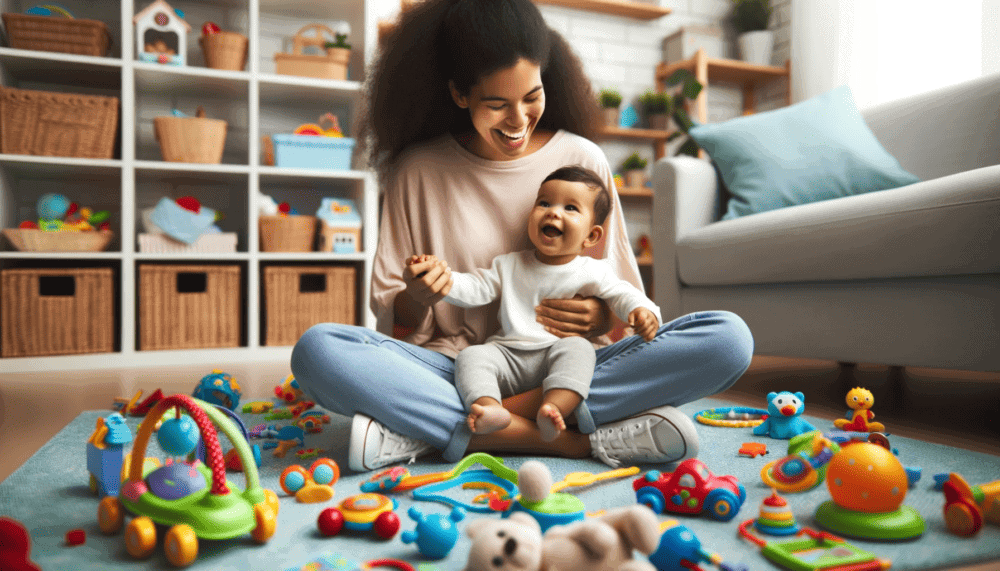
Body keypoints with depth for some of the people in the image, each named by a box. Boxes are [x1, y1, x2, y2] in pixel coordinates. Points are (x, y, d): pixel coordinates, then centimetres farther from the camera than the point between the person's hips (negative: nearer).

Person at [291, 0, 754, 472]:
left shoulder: (581, 159, 5)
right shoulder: (418, 171, 3)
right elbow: (393, 318, 6)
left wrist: (601, 318, -13)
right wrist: (417, 300, -18)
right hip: (457, 367, -1)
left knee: (728, 337, -22)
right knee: (317, 349, -26)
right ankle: (576, 440, -27)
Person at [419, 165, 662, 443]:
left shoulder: (592, 272, 7)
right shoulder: (509, 265, 13)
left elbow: (621, 293, 5)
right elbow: (475, 289, 9)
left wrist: (643, 311, -18)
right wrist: (446, 282, -10)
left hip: (558, 352, -2)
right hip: (507, 355, 2)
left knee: (578, 348, -32)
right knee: (471, 355, -22)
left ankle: (555, 407, -49)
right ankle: (489, 406, -43)